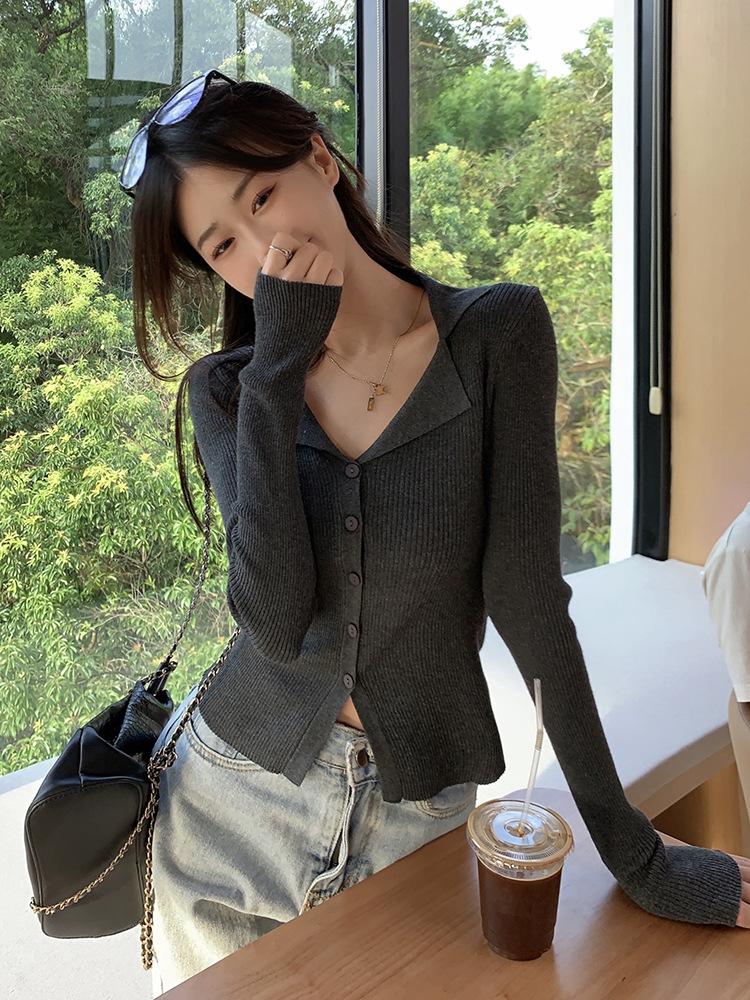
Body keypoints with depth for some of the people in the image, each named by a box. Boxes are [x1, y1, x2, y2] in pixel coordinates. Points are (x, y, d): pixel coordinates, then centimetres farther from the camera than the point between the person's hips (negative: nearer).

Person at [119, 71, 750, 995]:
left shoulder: (500, 331, -12)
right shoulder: (225, 390, -6)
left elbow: (527, 594, -13)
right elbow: (276, 623, -20)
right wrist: (279, 365, -21)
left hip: (422, 811, -2)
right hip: (235, 798, 3)